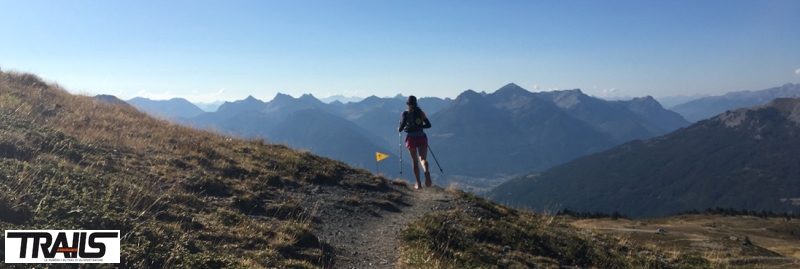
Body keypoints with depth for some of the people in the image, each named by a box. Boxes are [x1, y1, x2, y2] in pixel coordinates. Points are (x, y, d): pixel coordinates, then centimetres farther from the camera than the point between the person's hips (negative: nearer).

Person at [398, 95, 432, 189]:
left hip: (411, 138, -1)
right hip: (421, 137, 1)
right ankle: (426, 172, -40)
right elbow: (428, 125, 15)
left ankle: (418, 183, 11)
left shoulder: (405, 113, 3)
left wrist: (399, 129, 13)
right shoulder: (420, 112, 12)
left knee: (414, 161, 12)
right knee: (423, 159, -6)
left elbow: (403, 125, -9)